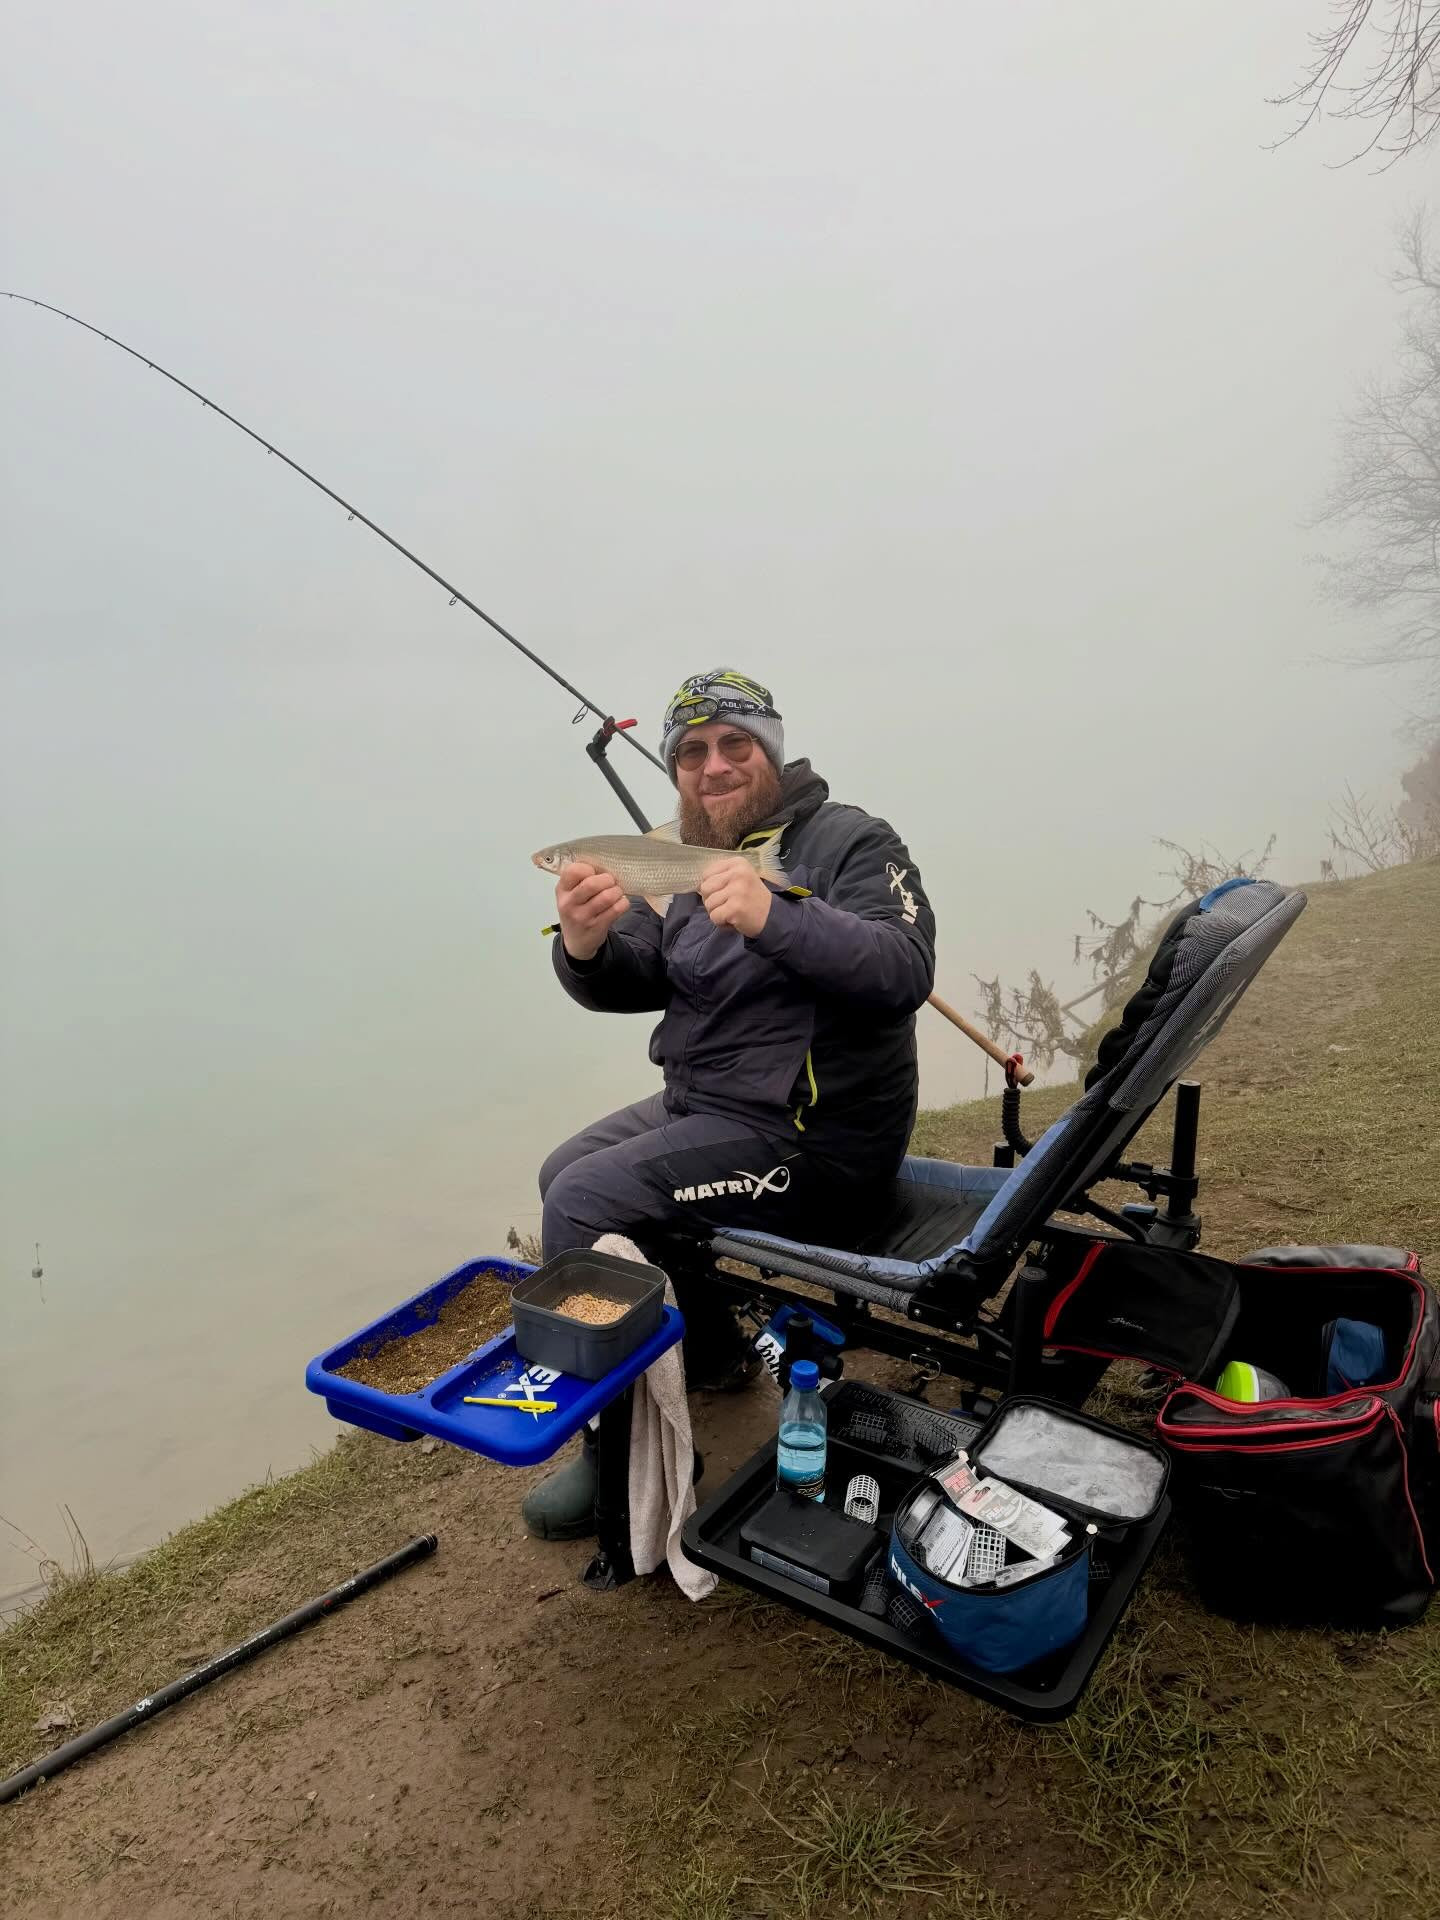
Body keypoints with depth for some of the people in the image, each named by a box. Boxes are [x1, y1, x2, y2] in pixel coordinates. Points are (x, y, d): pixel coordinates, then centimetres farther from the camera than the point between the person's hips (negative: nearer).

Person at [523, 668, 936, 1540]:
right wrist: (585, 944, -20)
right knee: (564, 1172, 17)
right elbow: (628, 983, 3)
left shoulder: (849, 840, -10)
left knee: (580, 1205, -17)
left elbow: (906, 971, -25)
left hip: (807, 1134, -9)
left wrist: (773, 917, -37)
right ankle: (710, 1353, 28)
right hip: (702, 1105, 9)